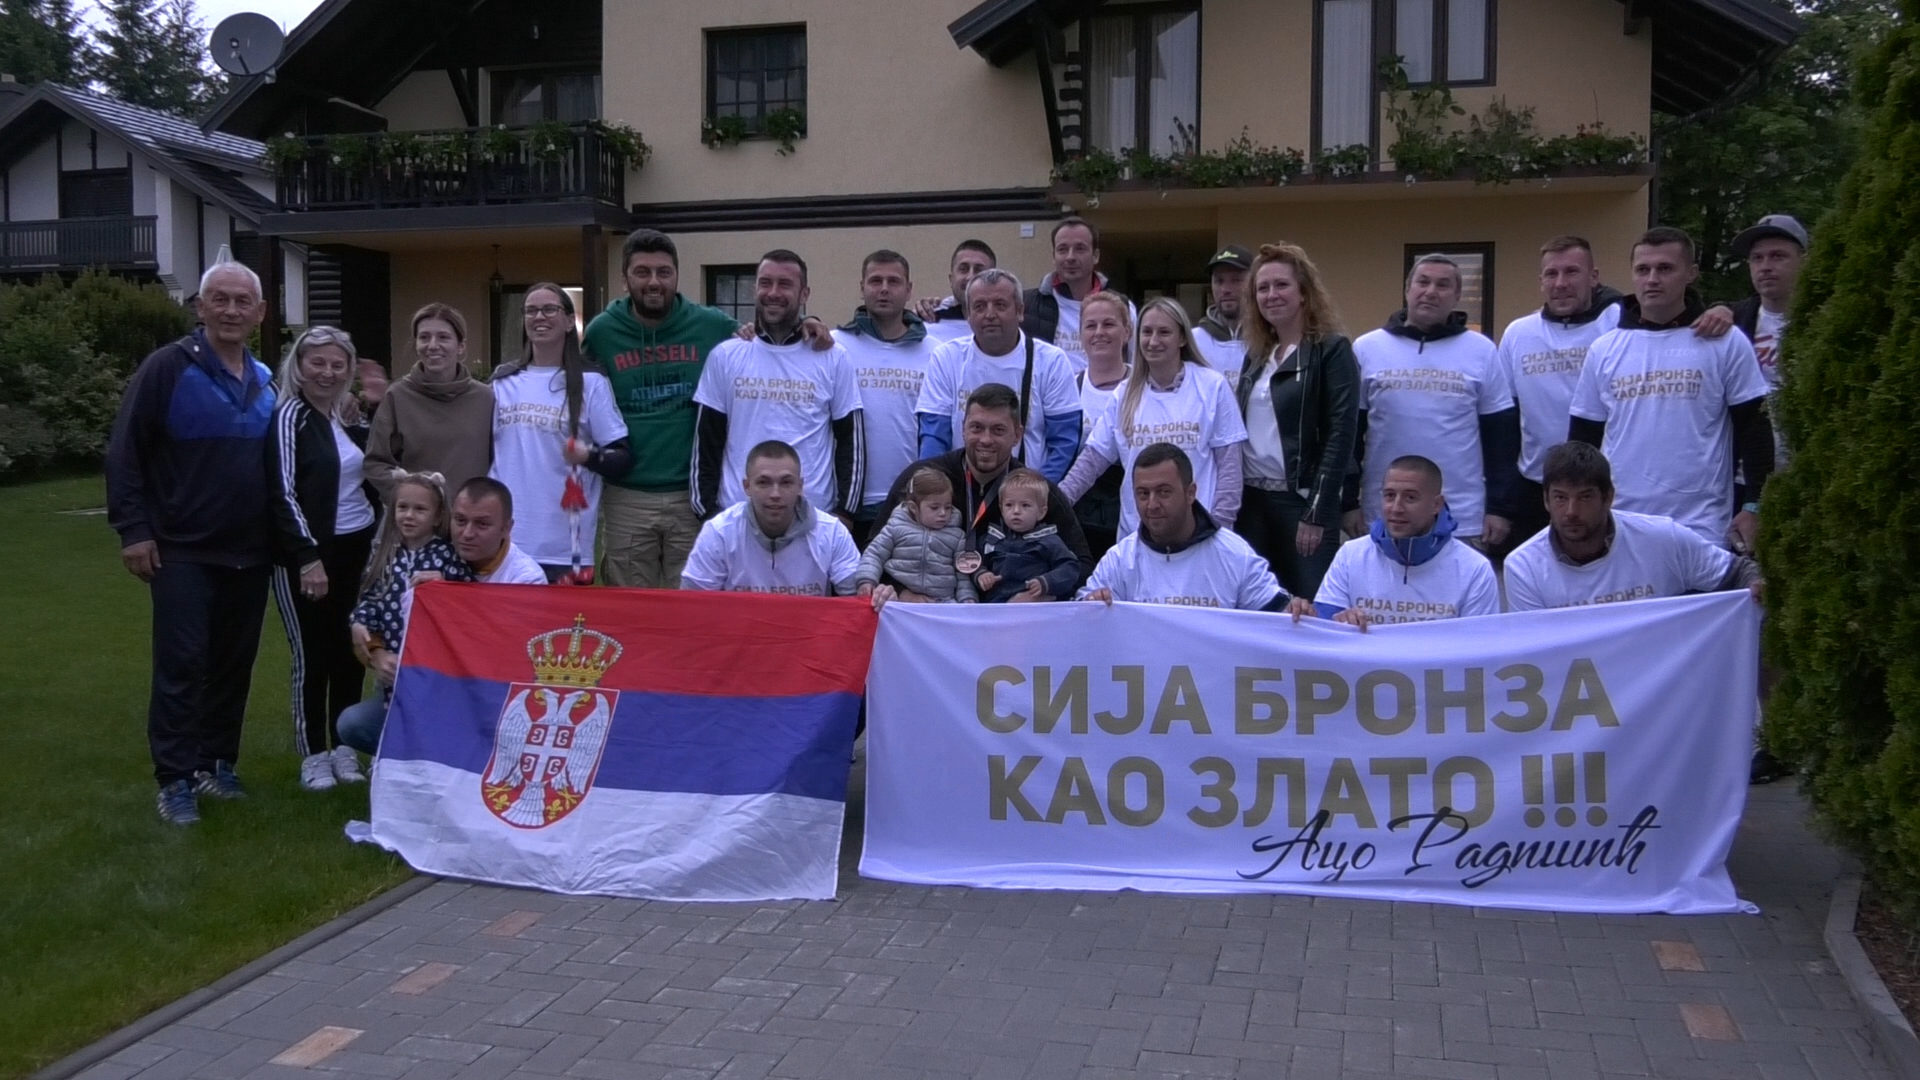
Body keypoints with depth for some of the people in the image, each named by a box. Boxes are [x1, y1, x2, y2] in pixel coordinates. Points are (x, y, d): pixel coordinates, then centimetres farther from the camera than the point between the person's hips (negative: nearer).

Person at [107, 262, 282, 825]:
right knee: (182, 666, -5)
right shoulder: (167, 368, -8)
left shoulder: (264, 381, 10)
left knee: (234, 665, 10)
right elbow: (125, 452, -9)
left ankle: (217, 764, 23)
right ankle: (176, 780, 3)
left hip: (250, 553, 5)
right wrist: (132, 529, -15)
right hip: (182, 551, -5)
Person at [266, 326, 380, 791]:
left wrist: (363, 423, 4)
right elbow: (283, 492, -15)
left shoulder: (349, 417, 8)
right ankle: (313, 753, 11)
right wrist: (308, 555, -20)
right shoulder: (290, 415, -10)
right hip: (309, 550, -6)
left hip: (357, 546, 6)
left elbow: (370, 471, 18)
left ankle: (343, 745, 21)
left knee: (350, 647, 10)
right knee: (312, 651, 1)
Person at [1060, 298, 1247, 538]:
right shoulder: (1125, 394, 8)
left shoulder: (1213, 387, -1)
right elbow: (1093, 459, 8)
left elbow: (1229, 464, -1)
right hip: (1135, 533, 3)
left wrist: (1219, 526, -8)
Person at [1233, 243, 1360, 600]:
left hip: (1303, 500, -6)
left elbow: (1341, 435, -12)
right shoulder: (1257, 353, 14)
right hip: (1252, 498, 6)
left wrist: (1317, 512, -17)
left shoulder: (1332, 350, -5)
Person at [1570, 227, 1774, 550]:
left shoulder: (1726, 343, -1)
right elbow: (1582, 438, 10)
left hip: (1701, 530, -2)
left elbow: (1754, 429, 1)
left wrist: (1754, 507, -5)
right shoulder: (1604, 350, 6)